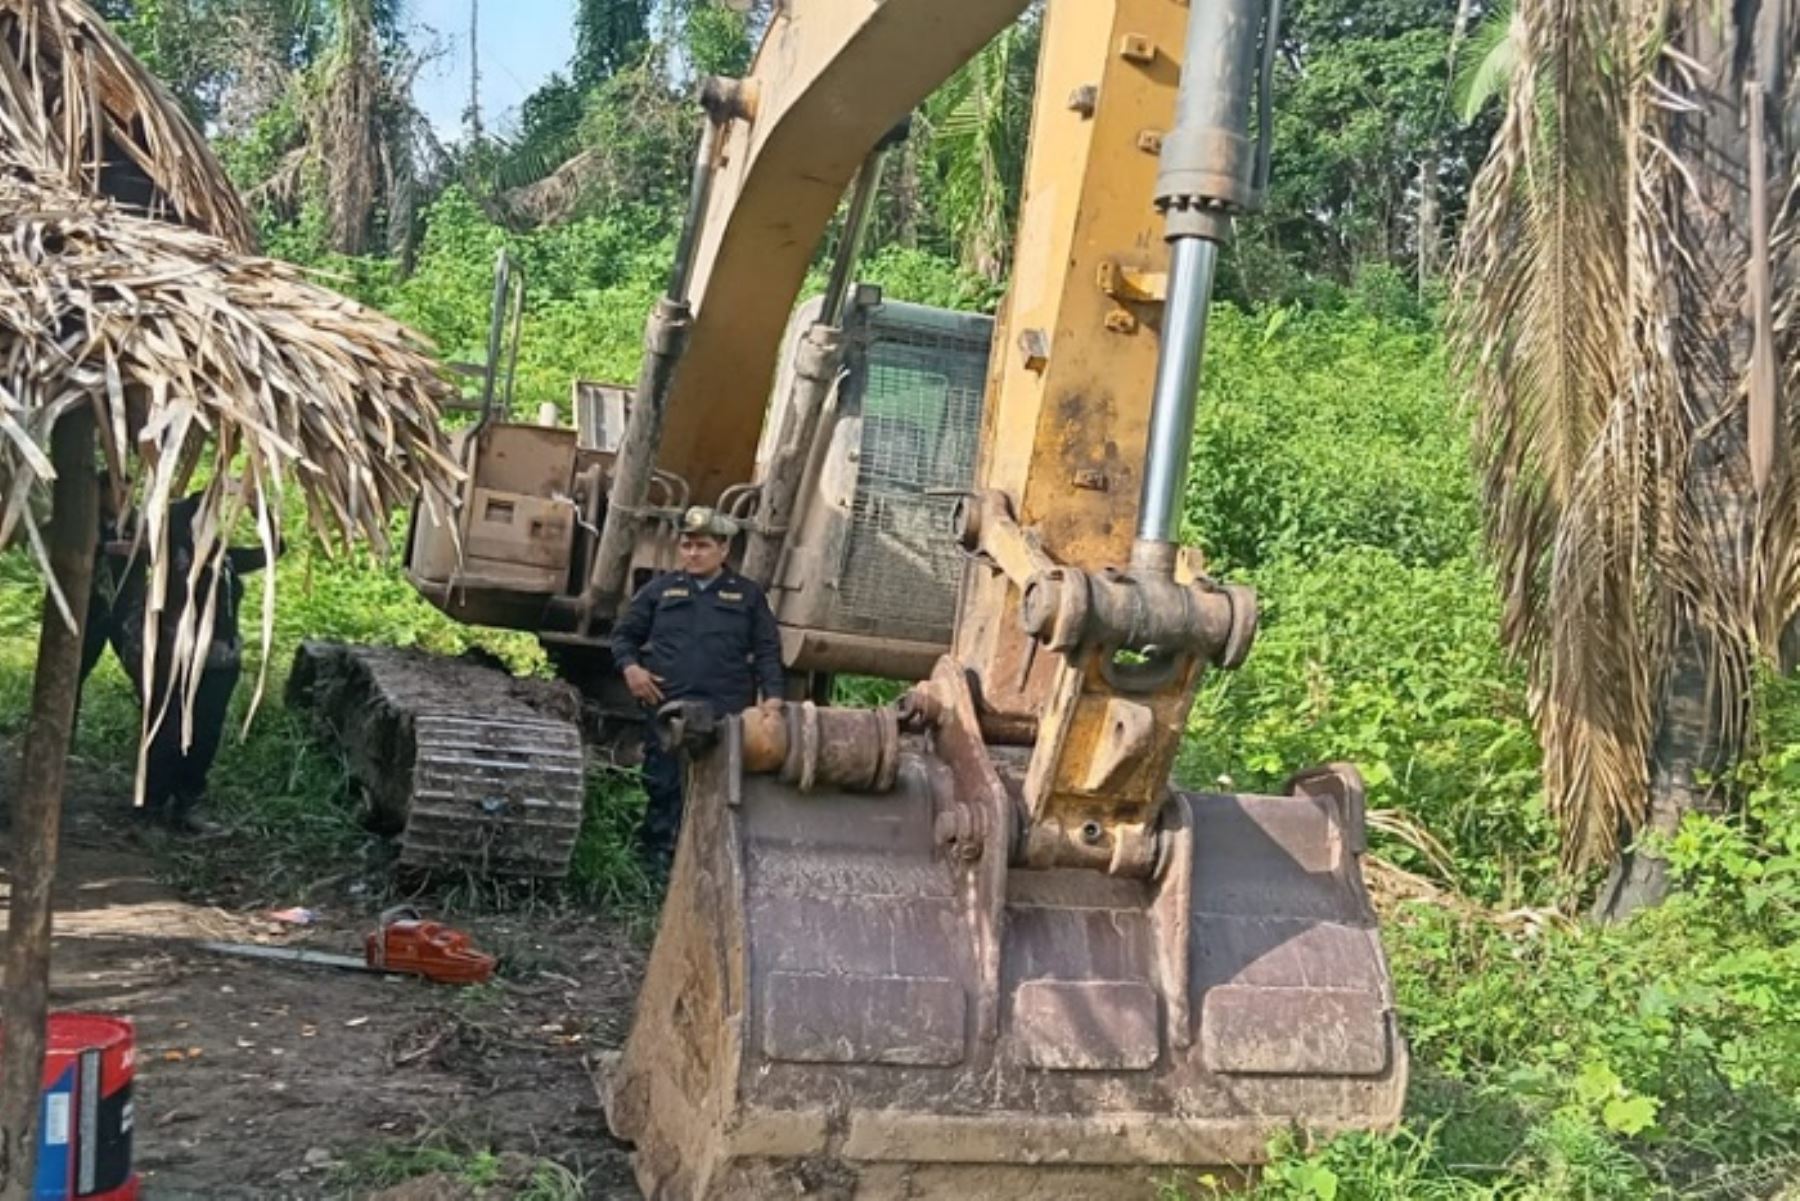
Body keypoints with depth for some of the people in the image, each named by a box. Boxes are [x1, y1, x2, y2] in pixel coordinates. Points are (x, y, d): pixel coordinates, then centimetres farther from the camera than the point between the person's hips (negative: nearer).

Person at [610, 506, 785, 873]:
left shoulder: (748, 595, 11)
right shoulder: (661, 589, 12)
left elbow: (767, 651, 8)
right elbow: (624, 634, 16)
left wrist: (772, 696, -6)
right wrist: (630, 667, -4)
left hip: (725, 714, -1)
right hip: (666, 709, 1)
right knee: (663, 786, 3)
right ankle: (657, 853, 15)